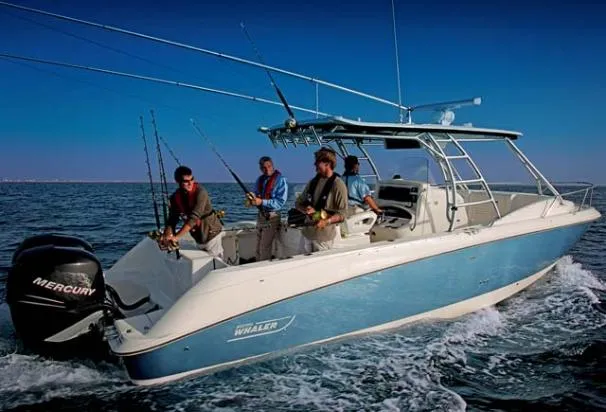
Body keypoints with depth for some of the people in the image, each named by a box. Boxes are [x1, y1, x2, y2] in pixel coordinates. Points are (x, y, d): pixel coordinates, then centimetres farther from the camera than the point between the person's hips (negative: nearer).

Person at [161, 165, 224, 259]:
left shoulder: (200, 192, -23)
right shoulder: (175, 197, -5)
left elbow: (194, 218, -32)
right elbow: (172, 220, -6)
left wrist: (176, 237, -38)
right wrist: (167, 236, -27)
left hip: (211, 234, -6)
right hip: (198, 238, 6)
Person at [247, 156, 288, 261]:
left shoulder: (280, 180, -13)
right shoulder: (260, 180, 8)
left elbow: (280, 202, -20)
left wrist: (261, 202, -26)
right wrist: (252, 199, -7)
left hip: (271, 218, -7)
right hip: (260, 216, 7)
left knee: (265, 249, -5)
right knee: (258, 249, 16)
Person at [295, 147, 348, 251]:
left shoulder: (338, 185, -9)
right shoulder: (313, 182, 10)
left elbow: (342, 214, -11)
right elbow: (299, 203, 16)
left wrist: (326, 221, -27)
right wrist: (307, 209, -6)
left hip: (326, 235, -6)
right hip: (310, 231, 6)